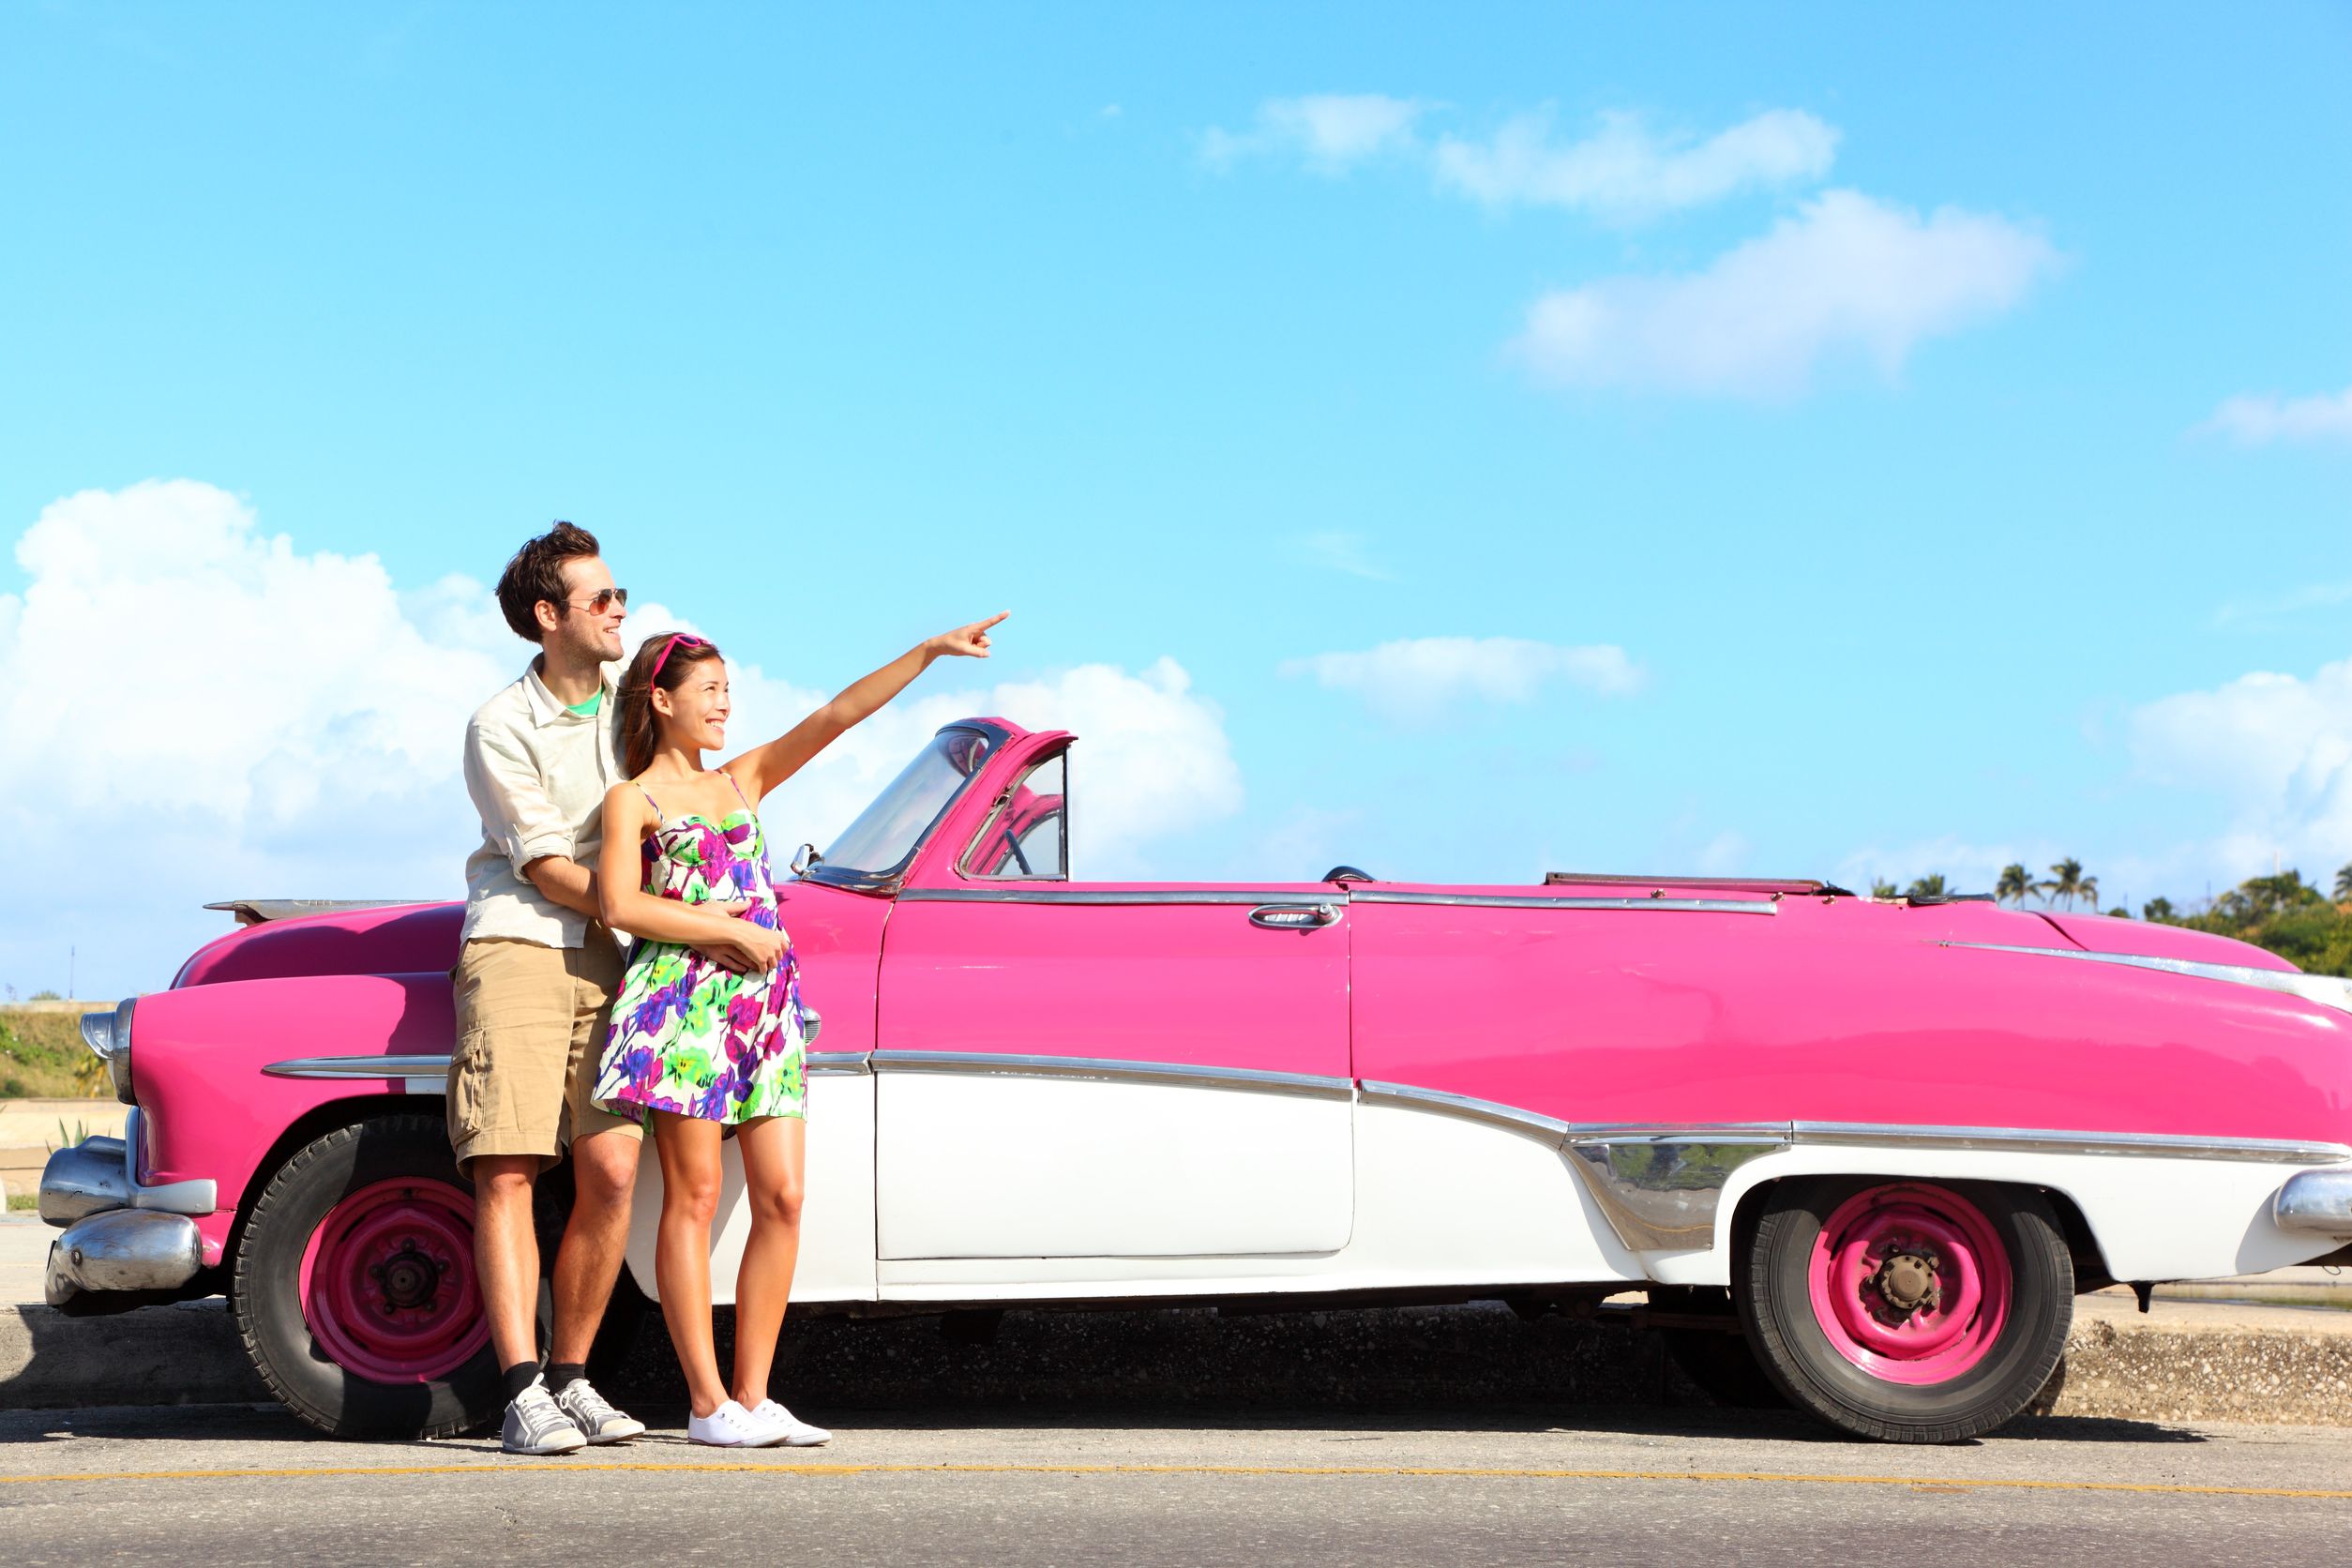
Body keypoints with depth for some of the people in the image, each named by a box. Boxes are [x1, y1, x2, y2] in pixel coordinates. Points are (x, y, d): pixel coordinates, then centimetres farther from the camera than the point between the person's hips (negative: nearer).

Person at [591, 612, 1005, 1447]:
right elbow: (619, 904, -9)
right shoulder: (632, 799, 6)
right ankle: (708, 1403, -1)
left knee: (781, 1198, -1)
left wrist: (932, 649, 7)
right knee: (694, 1195, -4)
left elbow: (838, 715, 13)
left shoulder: (741, 781, 20)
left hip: (767, 1003, 6)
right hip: (683, 1001, -6)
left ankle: (753, 1396, 5)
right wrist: (730, 933, -11)